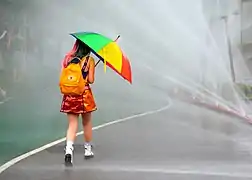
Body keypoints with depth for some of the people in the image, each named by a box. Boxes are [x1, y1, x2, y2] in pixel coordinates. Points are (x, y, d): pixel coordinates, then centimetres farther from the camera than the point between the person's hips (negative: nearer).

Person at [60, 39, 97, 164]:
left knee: (72, 124, 4)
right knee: (87, 123, 16)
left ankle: (69, 150, -17)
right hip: (84, 94, -2)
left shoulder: (68, 58, 3)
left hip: (70, 95, 2)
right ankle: (88, 149, 29)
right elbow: (91, 80, -8)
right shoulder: (89, 60, -6)